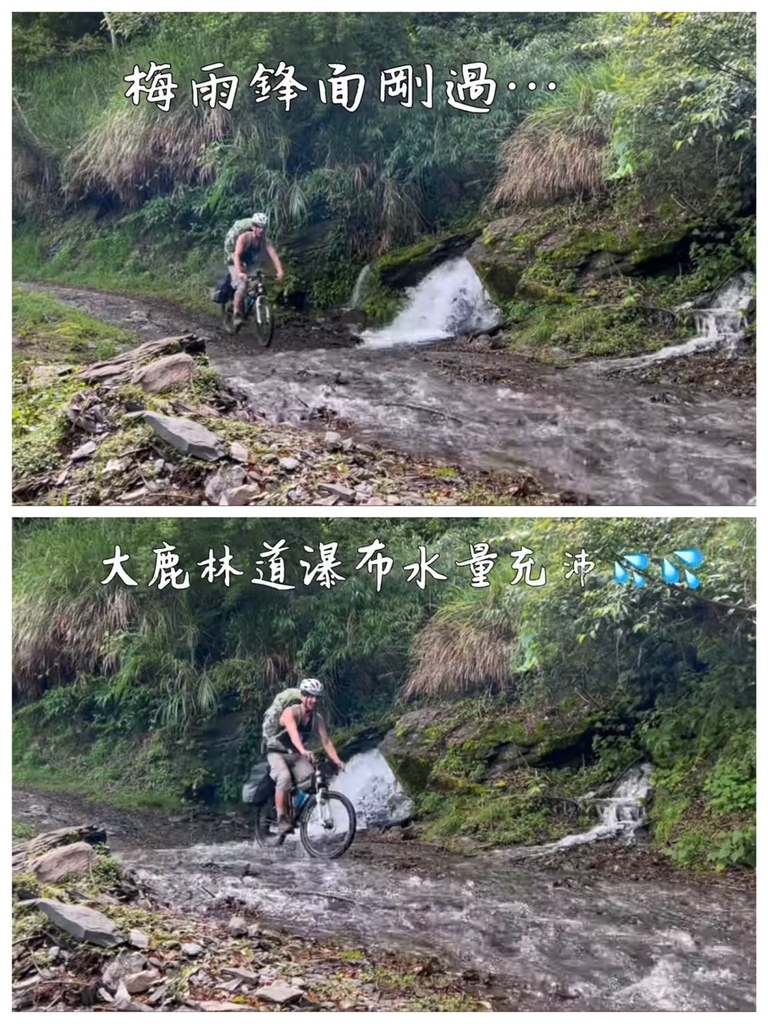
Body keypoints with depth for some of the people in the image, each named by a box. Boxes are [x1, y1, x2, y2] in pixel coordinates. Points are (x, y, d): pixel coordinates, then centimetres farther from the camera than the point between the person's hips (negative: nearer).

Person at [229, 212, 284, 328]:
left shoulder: (264, 240, -14)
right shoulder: (244, 237, -26)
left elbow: (273, 255, -24)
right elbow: (237, 255, -37)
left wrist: (279, 271, -41)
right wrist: (239, 273, -53)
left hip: (251, 266, 5)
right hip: (237, 265, -5)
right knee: (242, 286, -29)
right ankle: (237, 315, -19)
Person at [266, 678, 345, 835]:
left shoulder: (317, 718, -7)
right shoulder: (291, 712, -23)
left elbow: (326, 741, -14)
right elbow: (293, 733, -42)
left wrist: (337, 760, -30)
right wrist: (303, 751, -60)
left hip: (296, 755, 5)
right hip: (278, 752, -5)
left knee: (310, 780, -20)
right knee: (284, 777, -32)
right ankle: (282, 819, -25)